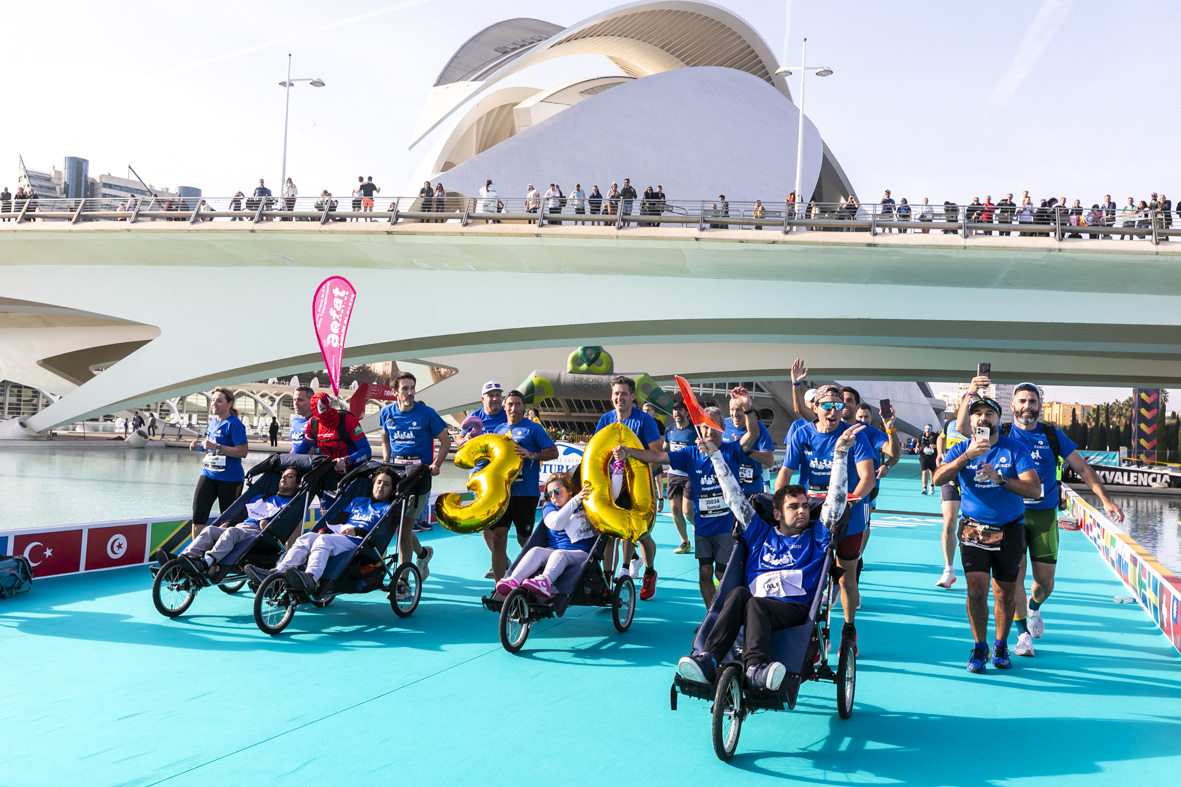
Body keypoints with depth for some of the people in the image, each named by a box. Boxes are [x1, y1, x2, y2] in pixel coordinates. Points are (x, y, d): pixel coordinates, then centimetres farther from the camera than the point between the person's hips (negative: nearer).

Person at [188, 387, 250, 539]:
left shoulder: (234, 424, -12)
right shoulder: (212, 422, 12)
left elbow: (243, 451, -20)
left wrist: (216, 447, -23)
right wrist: (199, 446, 5)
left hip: (230, 478, -7)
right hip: (208, 474, 7)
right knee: (198, 515, 0)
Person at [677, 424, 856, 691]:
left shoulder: (816, 538, 22)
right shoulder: (761, 534, 27)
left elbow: (835, 499, 11)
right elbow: (735, 498, 27)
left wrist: (840, 453, 2)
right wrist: (715, 454, 26)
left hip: (794, 611, -2)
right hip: (755, 608, 2)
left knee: (753, 603, -35)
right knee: (739, 593, -33)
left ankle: (756, 667, -57)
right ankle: (708, 659, -47)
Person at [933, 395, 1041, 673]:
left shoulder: (1015, 449, -3)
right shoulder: (961, 449, 1)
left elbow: (1034, 489, -13)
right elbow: (939, 478, -16)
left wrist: (1000, 478, -27)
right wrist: (967, 456, -27)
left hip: (1009, 531, 0)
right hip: (973, 530, 0)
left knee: (1006, 593, 7)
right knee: (976, 590, -9)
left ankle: (1001, 646, 28)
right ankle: (979, 647, 9)